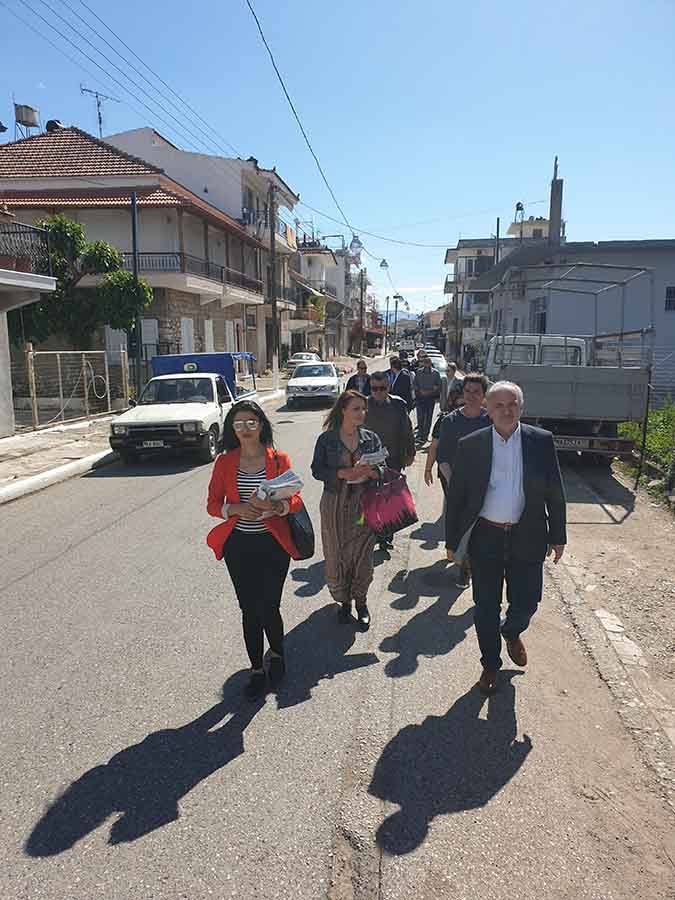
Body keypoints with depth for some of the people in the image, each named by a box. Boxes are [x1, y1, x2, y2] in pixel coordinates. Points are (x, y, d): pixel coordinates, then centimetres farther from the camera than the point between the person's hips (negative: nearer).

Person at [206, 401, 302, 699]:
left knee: (267, 607, 1)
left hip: (272, 544, -1)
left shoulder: (279, 460, -2)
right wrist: (237, 509, -18)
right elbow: (213, 504, 1)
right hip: (238, 545, 2)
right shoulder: (224, 462, 2)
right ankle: (257, 670, 27)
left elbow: (296, 501, -2)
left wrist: (275, 506, -23)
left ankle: (277, 654, 33)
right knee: (249, 609, 8)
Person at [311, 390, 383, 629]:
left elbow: (383, 469, 4)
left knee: (363, 553, 6)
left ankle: (360, 600, 27)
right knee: (337, 554, 5)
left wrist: (371, 471, -18)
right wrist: (342, 473, -20)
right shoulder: (327, 439, -3)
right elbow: (317, 470, -6)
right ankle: (343, 600, 26)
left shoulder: (371, 438, 3)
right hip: (335, 504, -1)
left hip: (364, 503, 1)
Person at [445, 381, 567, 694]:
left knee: (526, 602, 11)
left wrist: (557, 537, 4)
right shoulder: (470, 445, -5)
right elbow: (455, 497, -1)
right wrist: (452, 541, 0)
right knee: (485, 607, 10)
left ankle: (511, 633, 47)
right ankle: (490, 664, 33)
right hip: (485, 539, -1)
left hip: (526, 539, 1)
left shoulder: (542, 441, -3)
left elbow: (555, 493, 3)